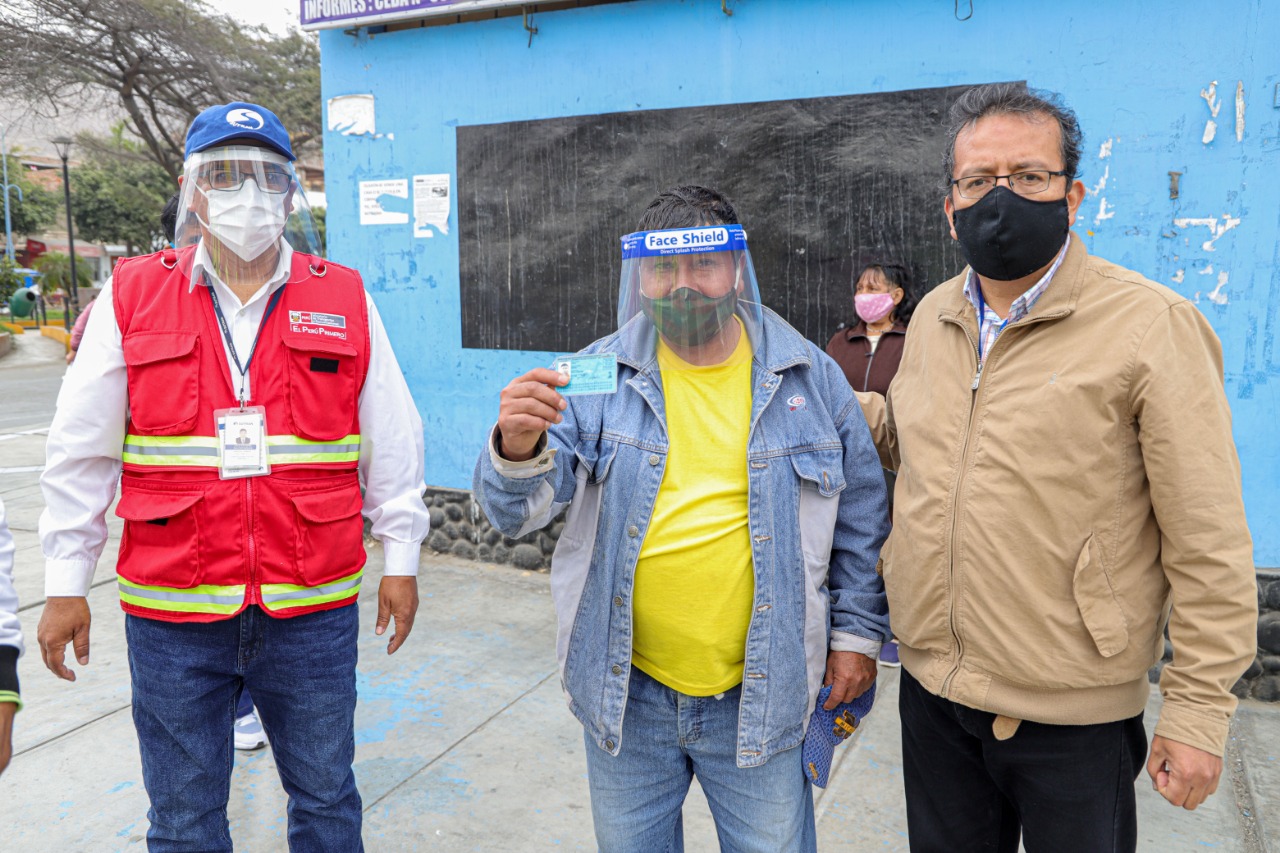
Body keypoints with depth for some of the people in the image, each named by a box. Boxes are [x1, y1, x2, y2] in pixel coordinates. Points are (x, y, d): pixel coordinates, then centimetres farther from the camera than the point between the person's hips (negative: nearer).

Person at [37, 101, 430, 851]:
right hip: (172, 618, 1)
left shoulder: (345, 301, 0)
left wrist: (402, 558, 4)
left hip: (315, 611, 0)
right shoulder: (132, 297, 0)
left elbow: (392, 442, 3)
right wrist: (66, 584, 3)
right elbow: (82, 453, 3)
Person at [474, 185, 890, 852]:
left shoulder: (810, 377, -2)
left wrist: (857, 633, 6)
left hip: (759, 695, 0)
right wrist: (518, 448, -32)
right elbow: (517, 510, -10)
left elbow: (860, 515, 7)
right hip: (624, 695, 1)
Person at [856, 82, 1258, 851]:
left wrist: (1200, 708, -11)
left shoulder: (1152, 326, -13)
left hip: (1074, 718, -5)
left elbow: (1208, 542, -12)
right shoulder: (934, 315, 5)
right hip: (933, 691, 5)